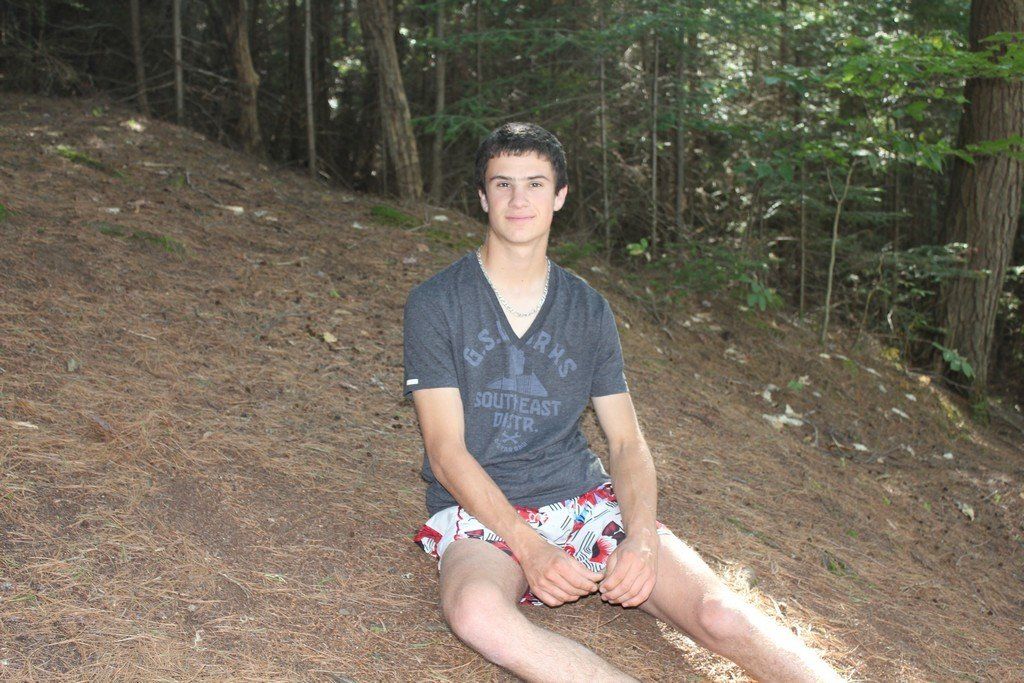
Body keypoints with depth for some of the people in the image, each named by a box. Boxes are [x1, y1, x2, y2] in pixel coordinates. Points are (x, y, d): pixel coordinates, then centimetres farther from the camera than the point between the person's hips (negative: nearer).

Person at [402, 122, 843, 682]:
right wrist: (529, 547, -22)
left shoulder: (588, 311, 10)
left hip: (584, 498, 3)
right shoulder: (435, 303, -1)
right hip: (479, 513, -2)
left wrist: (642, 538, -15)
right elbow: (446, 452, -8)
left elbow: (627, 443, 6)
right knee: (476, 612, -39)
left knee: (719, 612, -22)